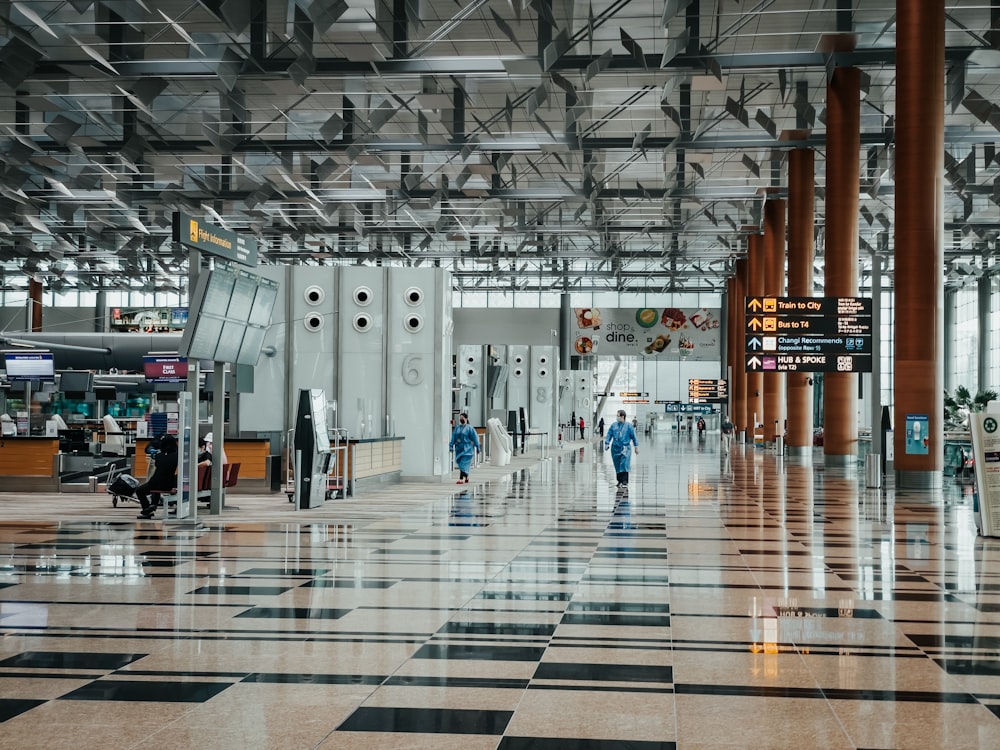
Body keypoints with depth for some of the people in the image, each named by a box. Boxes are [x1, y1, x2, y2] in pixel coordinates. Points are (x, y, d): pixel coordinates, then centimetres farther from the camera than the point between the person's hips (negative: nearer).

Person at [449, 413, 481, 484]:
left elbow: (475, 438, -4)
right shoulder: (457, 427, 11)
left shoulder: (470, 428, -5)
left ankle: (461, 479, -18)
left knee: (464, 464, -14)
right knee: (461, 464, 11)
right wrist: (451, 446, 2)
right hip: (459, 448, 6)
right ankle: (466, 478, 27)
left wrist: (478, 448, -4)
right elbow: (453, 437, 11)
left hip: (467, 449, -6)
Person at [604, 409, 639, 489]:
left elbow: (633, 436, 4)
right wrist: (607, 443, -3)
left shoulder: (629, 426, -2)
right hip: (615, 448, 4)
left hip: (625, 448, -4)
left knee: (624, 466, -12)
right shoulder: (613, 425, 6)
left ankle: (625, 483, -11)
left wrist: (636, 447, 5)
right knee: (617, 467, 8)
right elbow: (609, 435, 9)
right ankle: (620, 481, 20)